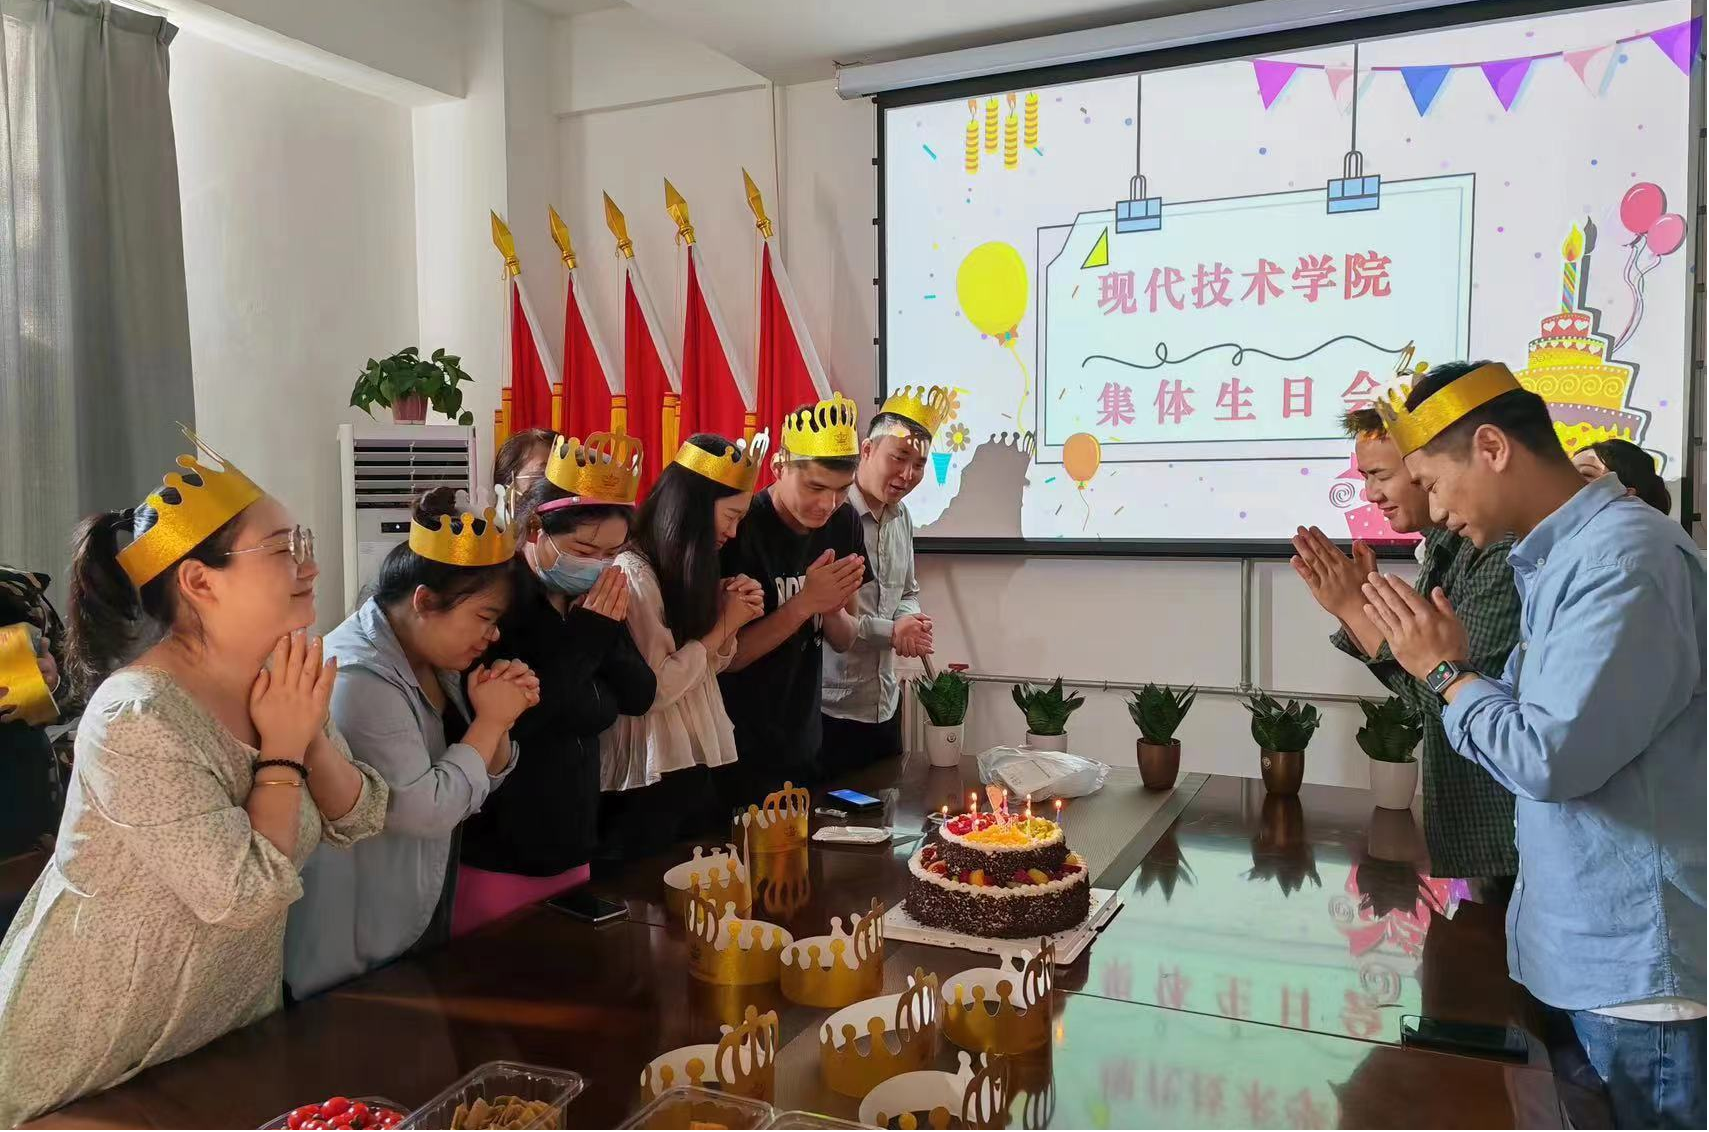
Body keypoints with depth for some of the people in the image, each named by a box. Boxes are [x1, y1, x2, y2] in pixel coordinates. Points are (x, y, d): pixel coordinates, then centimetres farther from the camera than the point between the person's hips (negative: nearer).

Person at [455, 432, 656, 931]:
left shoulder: (591, 598, 2)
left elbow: (640, 697, 3)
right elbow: (505, 722, -26)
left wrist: (608, 631, -14)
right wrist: (585, 637, -23)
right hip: (494, 855, -7)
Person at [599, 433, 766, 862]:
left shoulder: (684, 570, 10)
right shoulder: (632, 572, -18)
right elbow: (651, 689, -23)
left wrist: (727, 615, -4)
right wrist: (723, 624, -13)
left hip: (692, 768, 9)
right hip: (646, 783, -9)